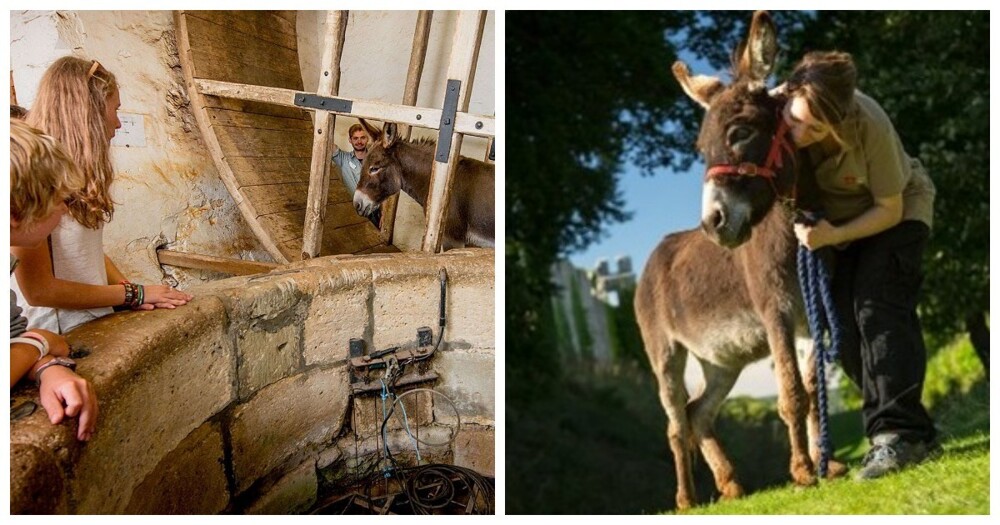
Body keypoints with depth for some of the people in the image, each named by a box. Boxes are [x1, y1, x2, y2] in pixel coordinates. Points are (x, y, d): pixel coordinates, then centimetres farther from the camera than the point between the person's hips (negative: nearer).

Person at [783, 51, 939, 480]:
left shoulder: (870, 126, -35)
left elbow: (890, 210, -24)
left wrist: (834, 235, -37)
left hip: (896, 211, -5)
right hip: (834, 222, 5)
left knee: (879, 308, -24)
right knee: (847, 327, -2)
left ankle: (899, 434, -27)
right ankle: (900, 427, 6)